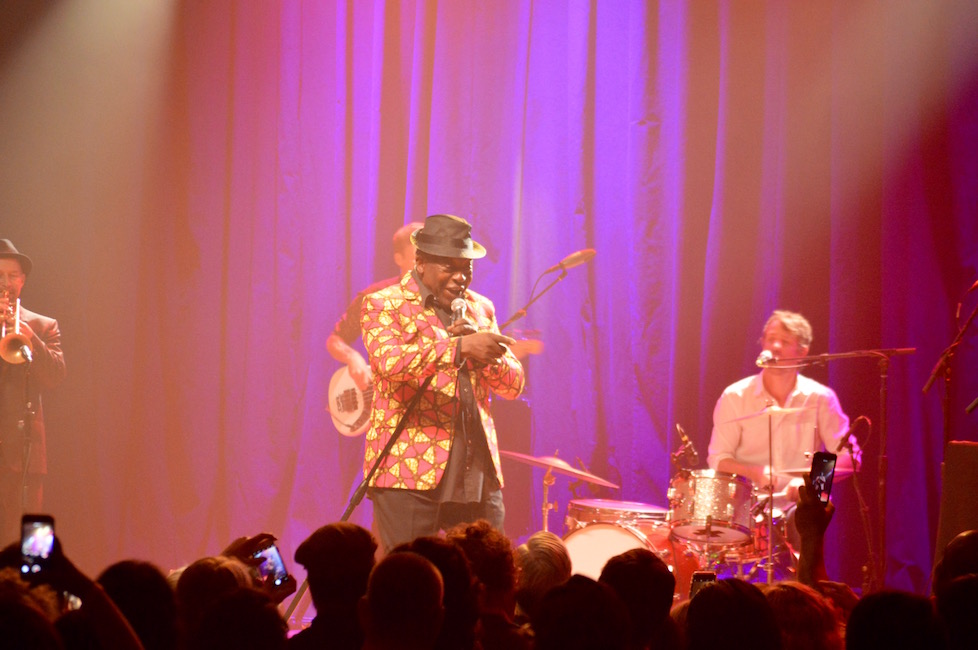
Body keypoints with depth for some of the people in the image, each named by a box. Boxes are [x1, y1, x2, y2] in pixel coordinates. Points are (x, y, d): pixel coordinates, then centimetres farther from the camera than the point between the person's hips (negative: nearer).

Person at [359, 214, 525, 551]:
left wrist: (484, 351, -7)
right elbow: (389, 361, -21)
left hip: (478, 474, 5)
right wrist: (460, 347, -31)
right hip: (409, 472, -5)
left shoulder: (480, 308, 18)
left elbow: (514, 385, 14)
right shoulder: (383, 305, 0)